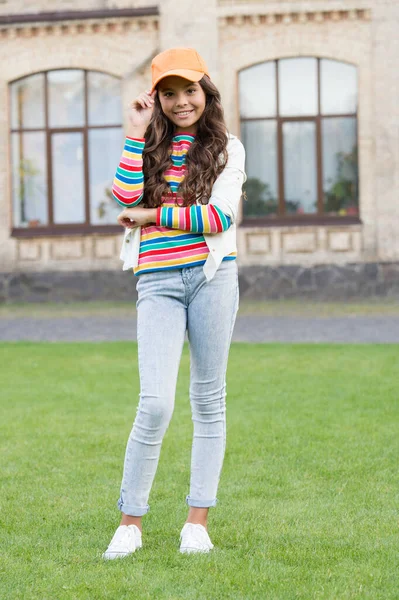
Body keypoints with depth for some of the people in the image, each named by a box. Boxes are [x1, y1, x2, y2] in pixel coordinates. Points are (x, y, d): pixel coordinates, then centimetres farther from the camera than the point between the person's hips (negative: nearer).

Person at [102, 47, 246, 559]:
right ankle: (130, 522, -1)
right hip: (158, 281, 0)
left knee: (208, 399, 4)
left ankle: (198, 521, 10)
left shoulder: (226, 148, 8)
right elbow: (126, 197, -7)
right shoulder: (148, 147, 13)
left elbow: (221, 217, -7)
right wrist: (136, 133, -4)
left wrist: (152, 216, -5)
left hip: (212, 276, 0)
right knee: (155, 403, -10)